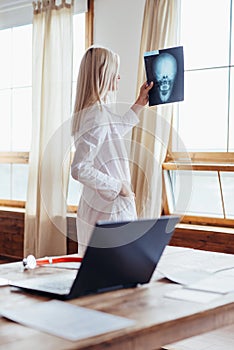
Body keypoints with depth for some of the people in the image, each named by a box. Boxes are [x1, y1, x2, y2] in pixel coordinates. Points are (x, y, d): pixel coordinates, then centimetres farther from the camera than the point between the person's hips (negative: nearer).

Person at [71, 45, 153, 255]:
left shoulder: (90, 111, 10)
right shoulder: (98, 116, -21)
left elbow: (117, 131, 32)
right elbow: (79, 169, -27)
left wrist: (140, 104, 34)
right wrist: (119, 186, -18)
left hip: (95, 209, 10)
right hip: (110, 211, -10)